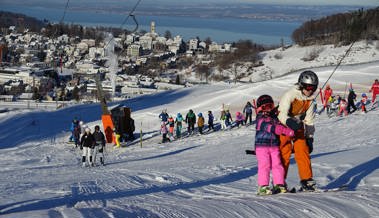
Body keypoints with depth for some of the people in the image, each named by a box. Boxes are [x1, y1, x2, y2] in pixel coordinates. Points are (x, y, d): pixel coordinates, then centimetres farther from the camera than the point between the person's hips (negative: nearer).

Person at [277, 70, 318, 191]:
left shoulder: (310, 100, -1)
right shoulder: (289, 95, -22)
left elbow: (309, 121, 8)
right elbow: (282, 114, -28)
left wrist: (310, 138, 6)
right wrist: (290, 122, -48)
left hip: (298, 127, 5)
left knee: (303, 152, -6)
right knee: (284, 153, -11)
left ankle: (307, 180, 0)